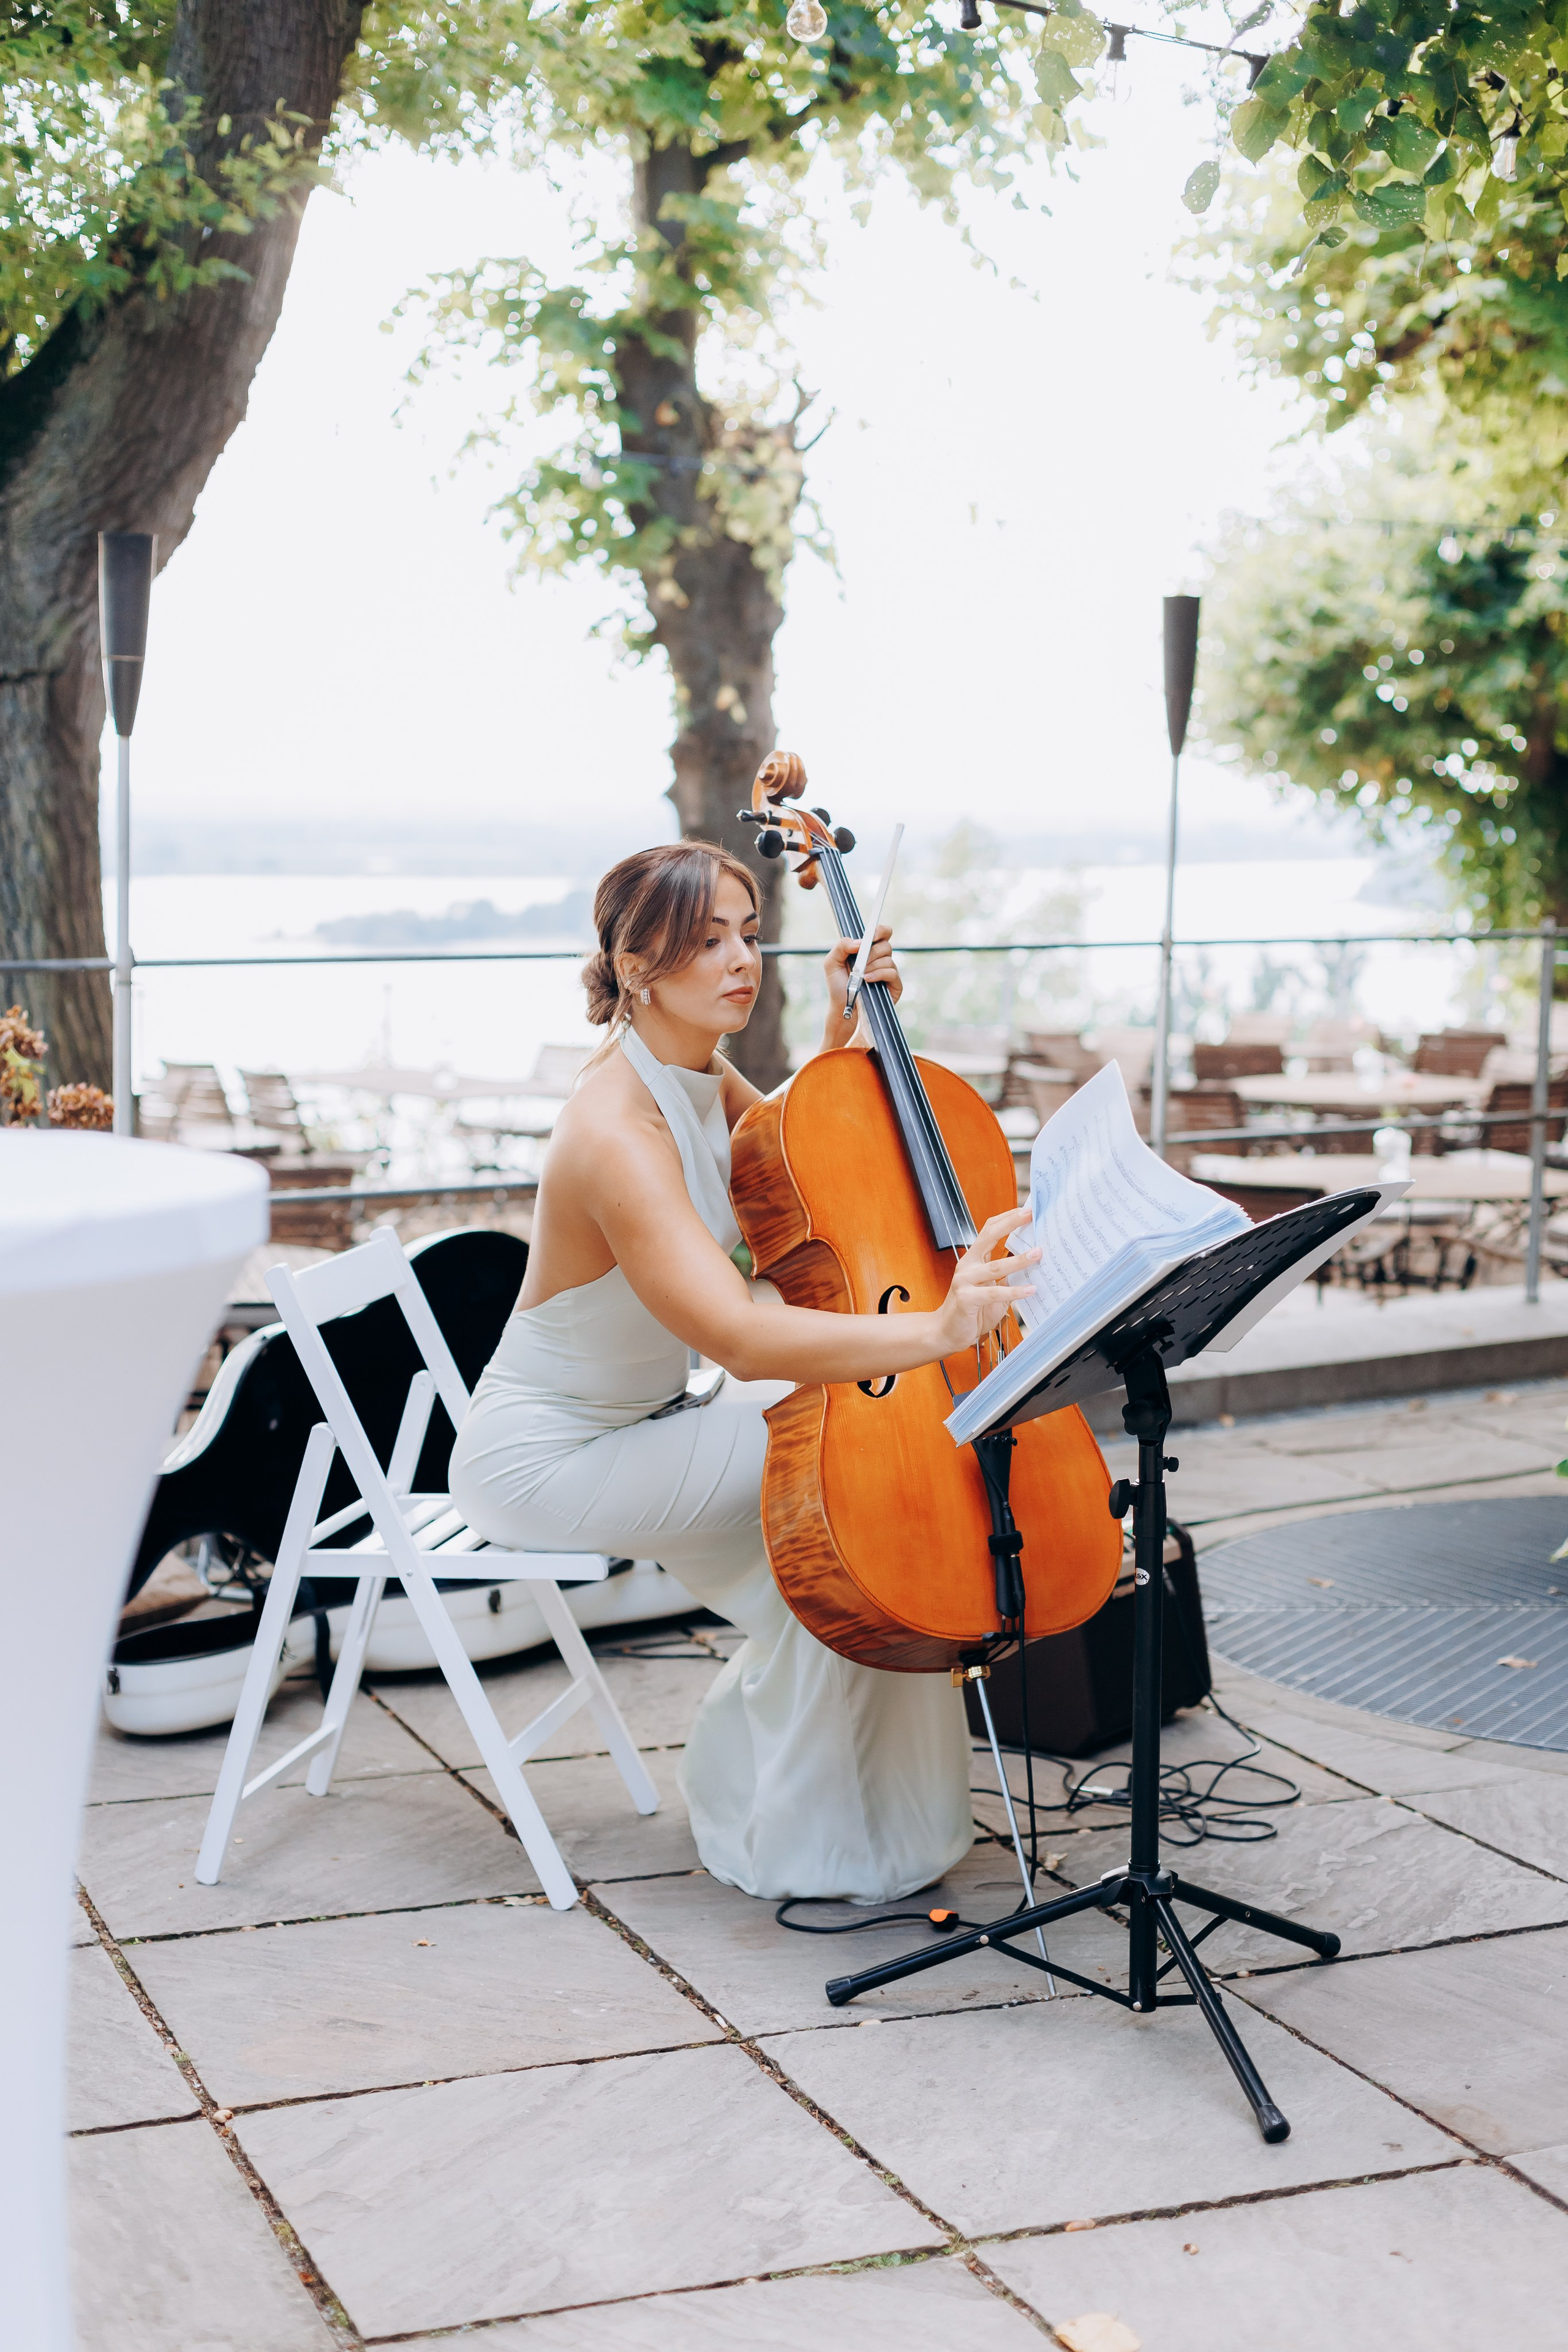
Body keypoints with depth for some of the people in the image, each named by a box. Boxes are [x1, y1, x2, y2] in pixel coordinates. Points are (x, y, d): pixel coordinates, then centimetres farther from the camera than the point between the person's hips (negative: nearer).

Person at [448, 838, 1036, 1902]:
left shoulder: (698, 1075, -2)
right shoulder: (618, 1132, -30)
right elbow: (739, 1337, -42)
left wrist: (845, 1025, 3)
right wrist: (937, 1332, -53)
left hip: (636, 1420, 9)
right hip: (541, 1462, -9)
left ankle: (748, 1782, 11)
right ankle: (799, 1848, -4)